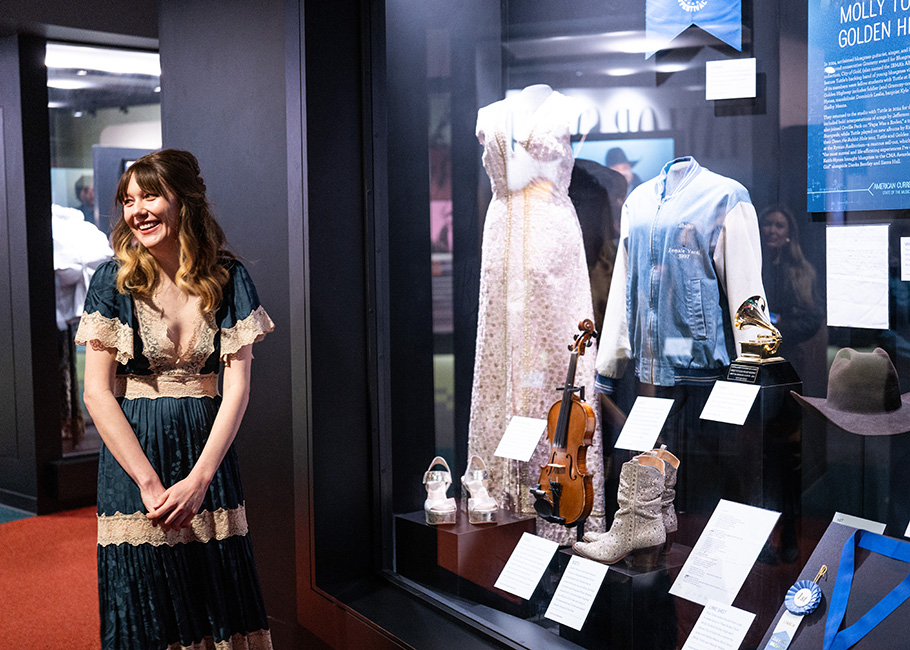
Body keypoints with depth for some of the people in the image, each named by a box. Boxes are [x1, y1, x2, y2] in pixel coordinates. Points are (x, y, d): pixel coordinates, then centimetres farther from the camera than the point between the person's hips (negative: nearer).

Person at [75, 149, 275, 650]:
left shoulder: (228, 279, 0)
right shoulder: (114, 280, -3)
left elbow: (237, 385, -5)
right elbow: (97, 392, -7)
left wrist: (199, 480, -14)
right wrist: (149, 482, -14)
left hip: (207, 449, 1)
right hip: (132, 452, -1)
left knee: (219, 609, 6)